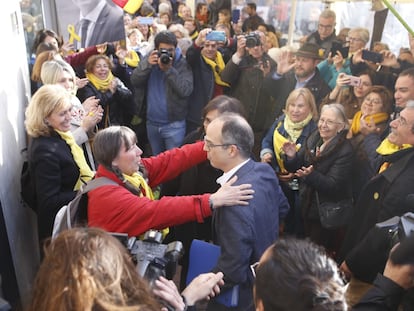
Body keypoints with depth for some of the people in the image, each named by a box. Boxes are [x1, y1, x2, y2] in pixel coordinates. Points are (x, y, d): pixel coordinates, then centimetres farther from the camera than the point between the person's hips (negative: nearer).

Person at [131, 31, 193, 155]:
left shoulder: (182, 64, -10)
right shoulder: (150, 60, 3)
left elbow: (186, 90, -22)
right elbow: (134, 81, -8)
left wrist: (169, 69, -26)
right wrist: (148, 64, -23)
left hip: (174, 123, -4)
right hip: (152, 122, 5)